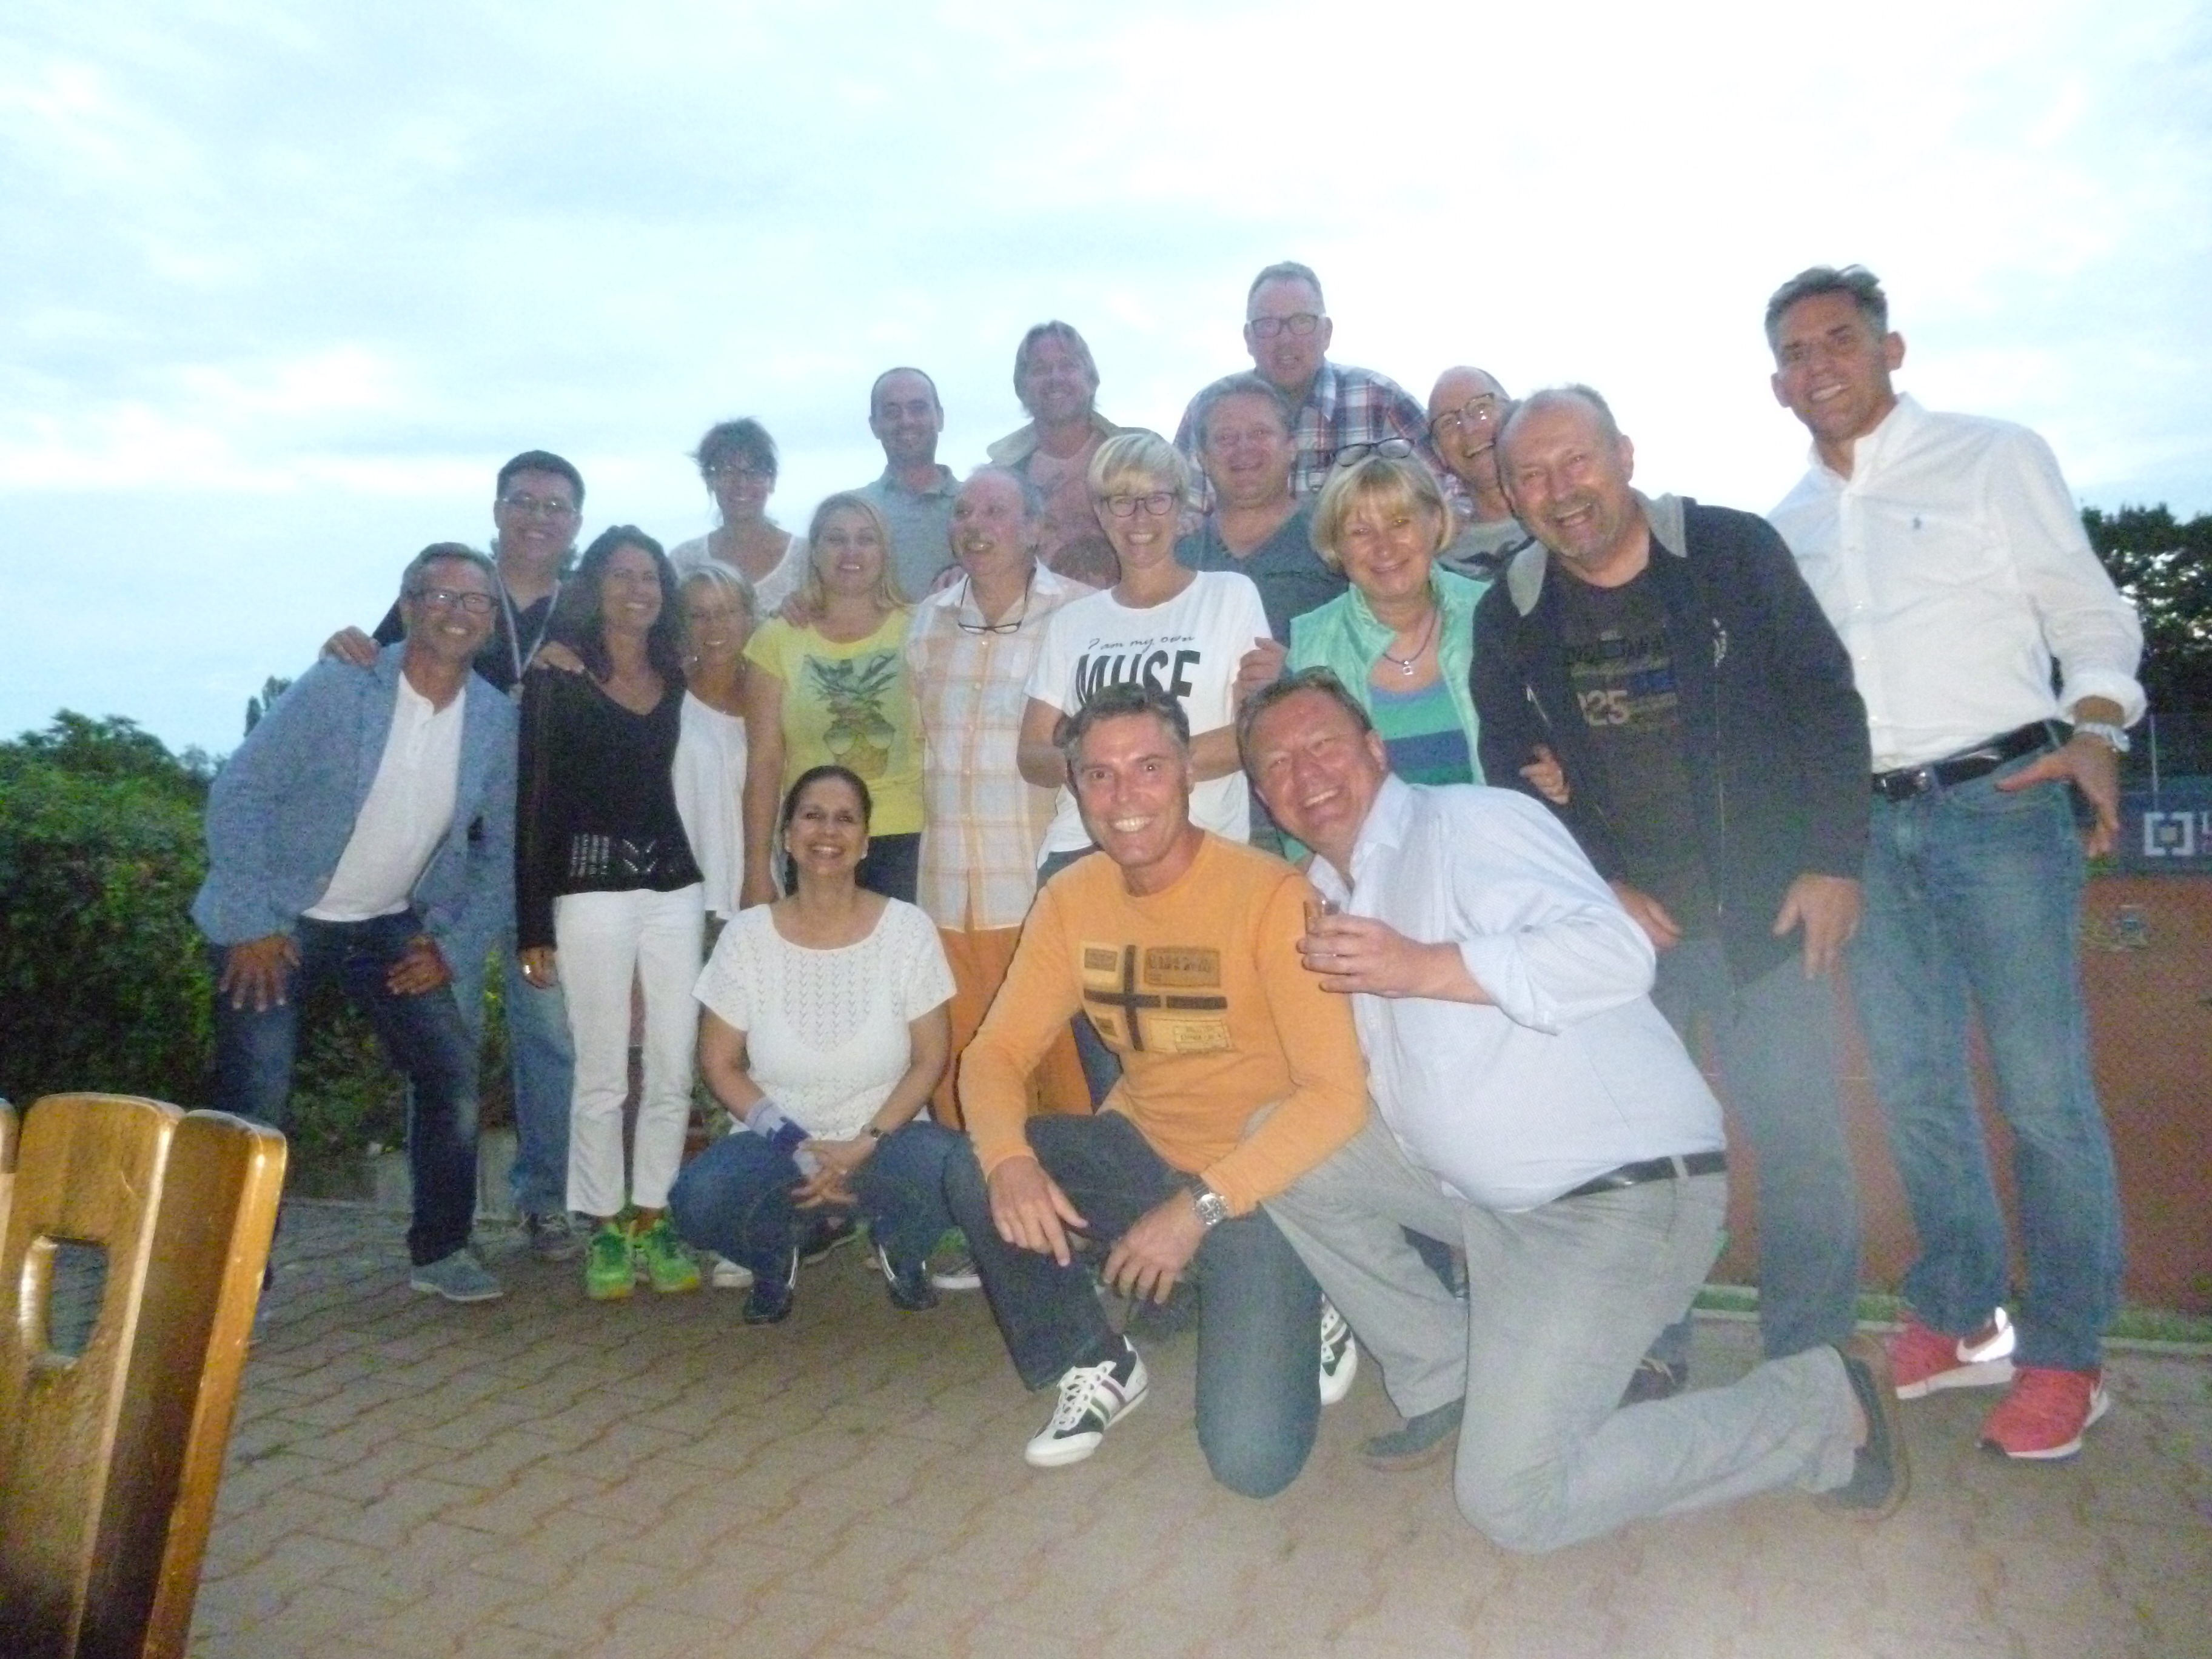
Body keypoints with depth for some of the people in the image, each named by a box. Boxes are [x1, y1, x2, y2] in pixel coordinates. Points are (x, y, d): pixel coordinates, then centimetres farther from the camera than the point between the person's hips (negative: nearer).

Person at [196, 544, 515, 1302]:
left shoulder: (497, 720, -5)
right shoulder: (337, 687, -17)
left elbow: (502, 847, 3)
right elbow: (238, 792, -16)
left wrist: (453, 943, -5)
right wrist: (252, 924, -19)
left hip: (389, 923, 4)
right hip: (277, 919, -4)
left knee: (453, 1069, -3)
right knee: (257, 1097, -10)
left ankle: (440, 1248, 15)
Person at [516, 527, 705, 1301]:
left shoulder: (679, 682, 12)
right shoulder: (557, 680, 1)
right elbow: (535, 801, -2)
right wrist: (533, 923, -7)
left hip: (677, 886, 4)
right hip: (592, 884, -4)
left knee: (674, 1071, 5)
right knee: (602, 1075, 2)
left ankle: (654, 1221, 17)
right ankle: (604, 1229, 15)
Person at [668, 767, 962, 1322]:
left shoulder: (907, 928, -6)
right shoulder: (746, 936, -5)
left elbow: (929, 1058, -3)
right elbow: (720, 1064, -1)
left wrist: (866, 1145, -16)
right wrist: (800, 1149, -14)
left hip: (884, 1138, 0)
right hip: (777, 1145, 1)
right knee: (699, 1201, -30)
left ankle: (899, 1246, 7)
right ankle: (777, 1254, 8)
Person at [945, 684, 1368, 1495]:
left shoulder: (1269, 894, -22)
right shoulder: (1070, 899, -4)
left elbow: (1337, 1093, -25)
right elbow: (996, 1052, -3)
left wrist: (1201, 1206, -29)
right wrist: (1009, 1157, -24)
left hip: (1259, 1176, -5)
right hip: (1141, 1151, 5)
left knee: (1252, 1459, -18)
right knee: (973, 1173, -19)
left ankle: (1301, 1326, 17)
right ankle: (1094, 1362, 5)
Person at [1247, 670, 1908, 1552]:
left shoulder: (1466, 821, -13)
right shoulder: (1333, 889, 11)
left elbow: (1616, 951, -26)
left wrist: (1423, 968, -27)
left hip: (1617, 1192, -8)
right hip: (1485, 1188, 8)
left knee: (1514, 1502, -13)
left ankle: (1827, 1402, 6)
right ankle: (1448, 1379, 14)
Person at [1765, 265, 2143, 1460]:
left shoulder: (1993, 457, 4)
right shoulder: (1789, 525, 15)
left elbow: (2092, 615, 1)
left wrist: (2095, 733, -16)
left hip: (1997, 802, -4)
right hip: (1865, 824, 4)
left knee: (2043, 1088, -3)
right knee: (1913, 1086, 9)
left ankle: (2064, 1356, 12)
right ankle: (1957, 1321, 23)